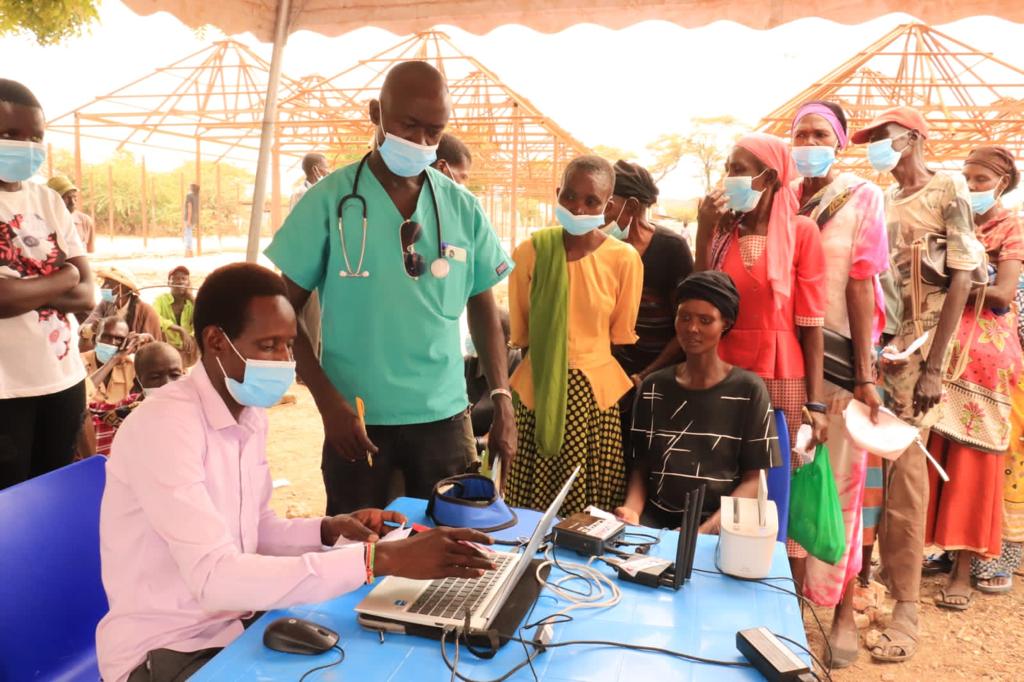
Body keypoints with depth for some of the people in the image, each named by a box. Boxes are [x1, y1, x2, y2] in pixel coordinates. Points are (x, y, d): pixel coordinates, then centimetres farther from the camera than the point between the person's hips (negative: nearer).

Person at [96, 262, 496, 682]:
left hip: (236, 623, 7)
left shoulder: (250, 415, 3)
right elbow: (214, 578, -33)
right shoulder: (163, 425, -24)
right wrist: (379, 558, -37)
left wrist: (331, 530, -7)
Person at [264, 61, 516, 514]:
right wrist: (327, 401, -12)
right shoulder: (330, 200, -6)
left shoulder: (463, 208, 2)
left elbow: (483, 307, 10)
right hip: (358, 419, -2)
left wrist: (502, 398, 1)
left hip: (444, 417, 2)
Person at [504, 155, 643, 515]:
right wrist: (548, 365, 6)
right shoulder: (531, 252, -3)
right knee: (531, 508, 5)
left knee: (597, 509, 5)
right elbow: (520, 333, 6)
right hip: (539, 390, 0)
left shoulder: (625, 259, -4)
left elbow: (621, 336, 6)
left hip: (596, 393, 0)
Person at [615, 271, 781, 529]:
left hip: (720, 522, -2)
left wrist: (707, 529, -15)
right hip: (656, 515, 2)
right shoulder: (653, 387, 10)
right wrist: (632, 509, -9)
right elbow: (640, 466, 11)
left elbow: (754, 478, -1)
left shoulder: (748, 389, -1)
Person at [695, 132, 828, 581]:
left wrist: (815, 402, -9)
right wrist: (705, 234, -5)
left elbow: (811, 322, -5)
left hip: (781, 378, -3)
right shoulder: (723, 230, 9)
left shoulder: (800, 231, -2)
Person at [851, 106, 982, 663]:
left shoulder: (947, 192, -1)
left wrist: (934, 367, -14)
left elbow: (960, 280, -8)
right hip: (870, 347, 5)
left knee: (904, 474, -4)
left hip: (914, 351, -5)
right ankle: (882, 574, 23)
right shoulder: (881, 202, 16)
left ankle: (905, 607, 4)